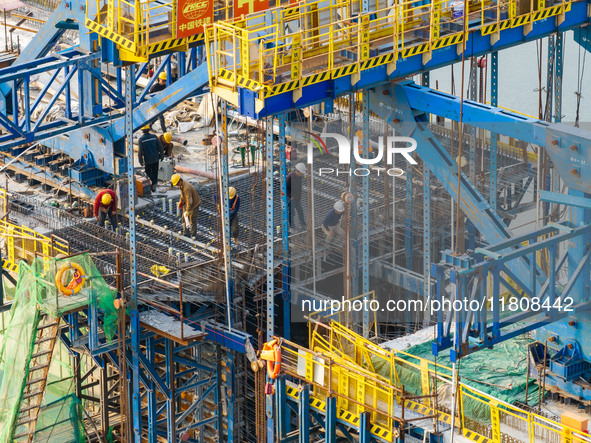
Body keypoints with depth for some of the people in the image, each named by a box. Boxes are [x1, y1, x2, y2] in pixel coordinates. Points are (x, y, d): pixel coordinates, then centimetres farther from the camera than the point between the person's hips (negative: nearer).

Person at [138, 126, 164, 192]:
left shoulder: (141, 139, -13)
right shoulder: (154, 137, -5)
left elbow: (140, 151, -13)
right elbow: (160, 147, 0)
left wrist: (141, 161, -4)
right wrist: (162, 156, 13)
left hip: (148, 160, -3)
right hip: (156, 158, 3)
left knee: (148, 171, 16)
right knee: (154, 171, 15)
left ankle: (154, 181, -11)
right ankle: (153, 188, 18)